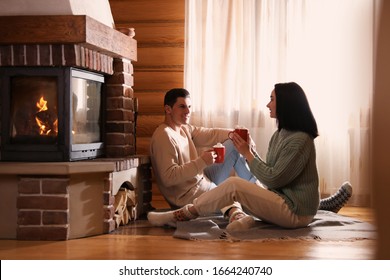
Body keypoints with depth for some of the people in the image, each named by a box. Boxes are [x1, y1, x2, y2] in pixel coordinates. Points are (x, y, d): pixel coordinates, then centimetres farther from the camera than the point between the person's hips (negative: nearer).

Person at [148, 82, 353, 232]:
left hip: (295, 212, -10)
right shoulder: (280, 135, 12)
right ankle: (237, 215, -23)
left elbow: (273, 179, -19)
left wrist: (247, 154, -11)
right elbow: (268, 176, 12)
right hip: (281, 200, 10)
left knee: (233, 185, -22)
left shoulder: (300, 140, -17)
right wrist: (249, 150, 1)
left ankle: (180, 215, -13)